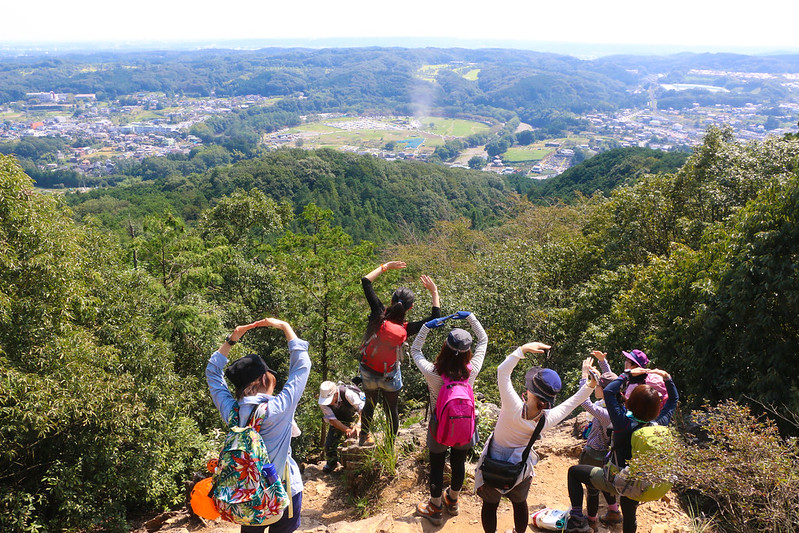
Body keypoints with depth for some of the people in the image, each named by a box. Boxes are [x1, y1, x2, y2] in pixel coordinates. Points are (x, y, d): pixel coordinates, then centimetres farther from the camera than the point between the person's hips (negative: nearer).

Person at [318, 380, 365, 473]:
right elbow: (332, 420, -26)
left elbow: (363, 409, -34)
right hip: (338, 422, 2)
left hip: (353, 419, -2)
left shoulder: (347, 394, -37)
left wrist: (358, 425, -49)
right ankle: (332, 463, 24)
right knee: (329, 444, -6)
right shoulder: (323, 401, -27)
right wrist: (346, 430, -39)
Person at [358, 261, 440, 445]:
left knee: (370, 404, 28)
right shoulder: (405, 329, -27)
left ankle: (364, 437, 48)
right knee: (391, 409, 21)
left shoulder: (378, 314, -23)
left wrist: (386, 266, -9)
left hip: (368, 372, 3)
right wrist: (434, 292, -12)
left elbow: (365, 281, -14)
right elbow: (435, 318, -16)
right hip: (390, 377, -3)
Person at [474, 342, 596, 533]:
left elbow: (502, 371, -35)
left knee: (490, 504, 22)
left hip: (494, 461, -3)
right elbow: (573, 402, -13)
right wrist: (590, 383, -19)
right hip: (519, 464, 3)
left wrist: (523, 349, -35)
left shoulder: (514, 408, -39)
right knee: (520, 502, 30)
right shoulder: (548, 420, -28)